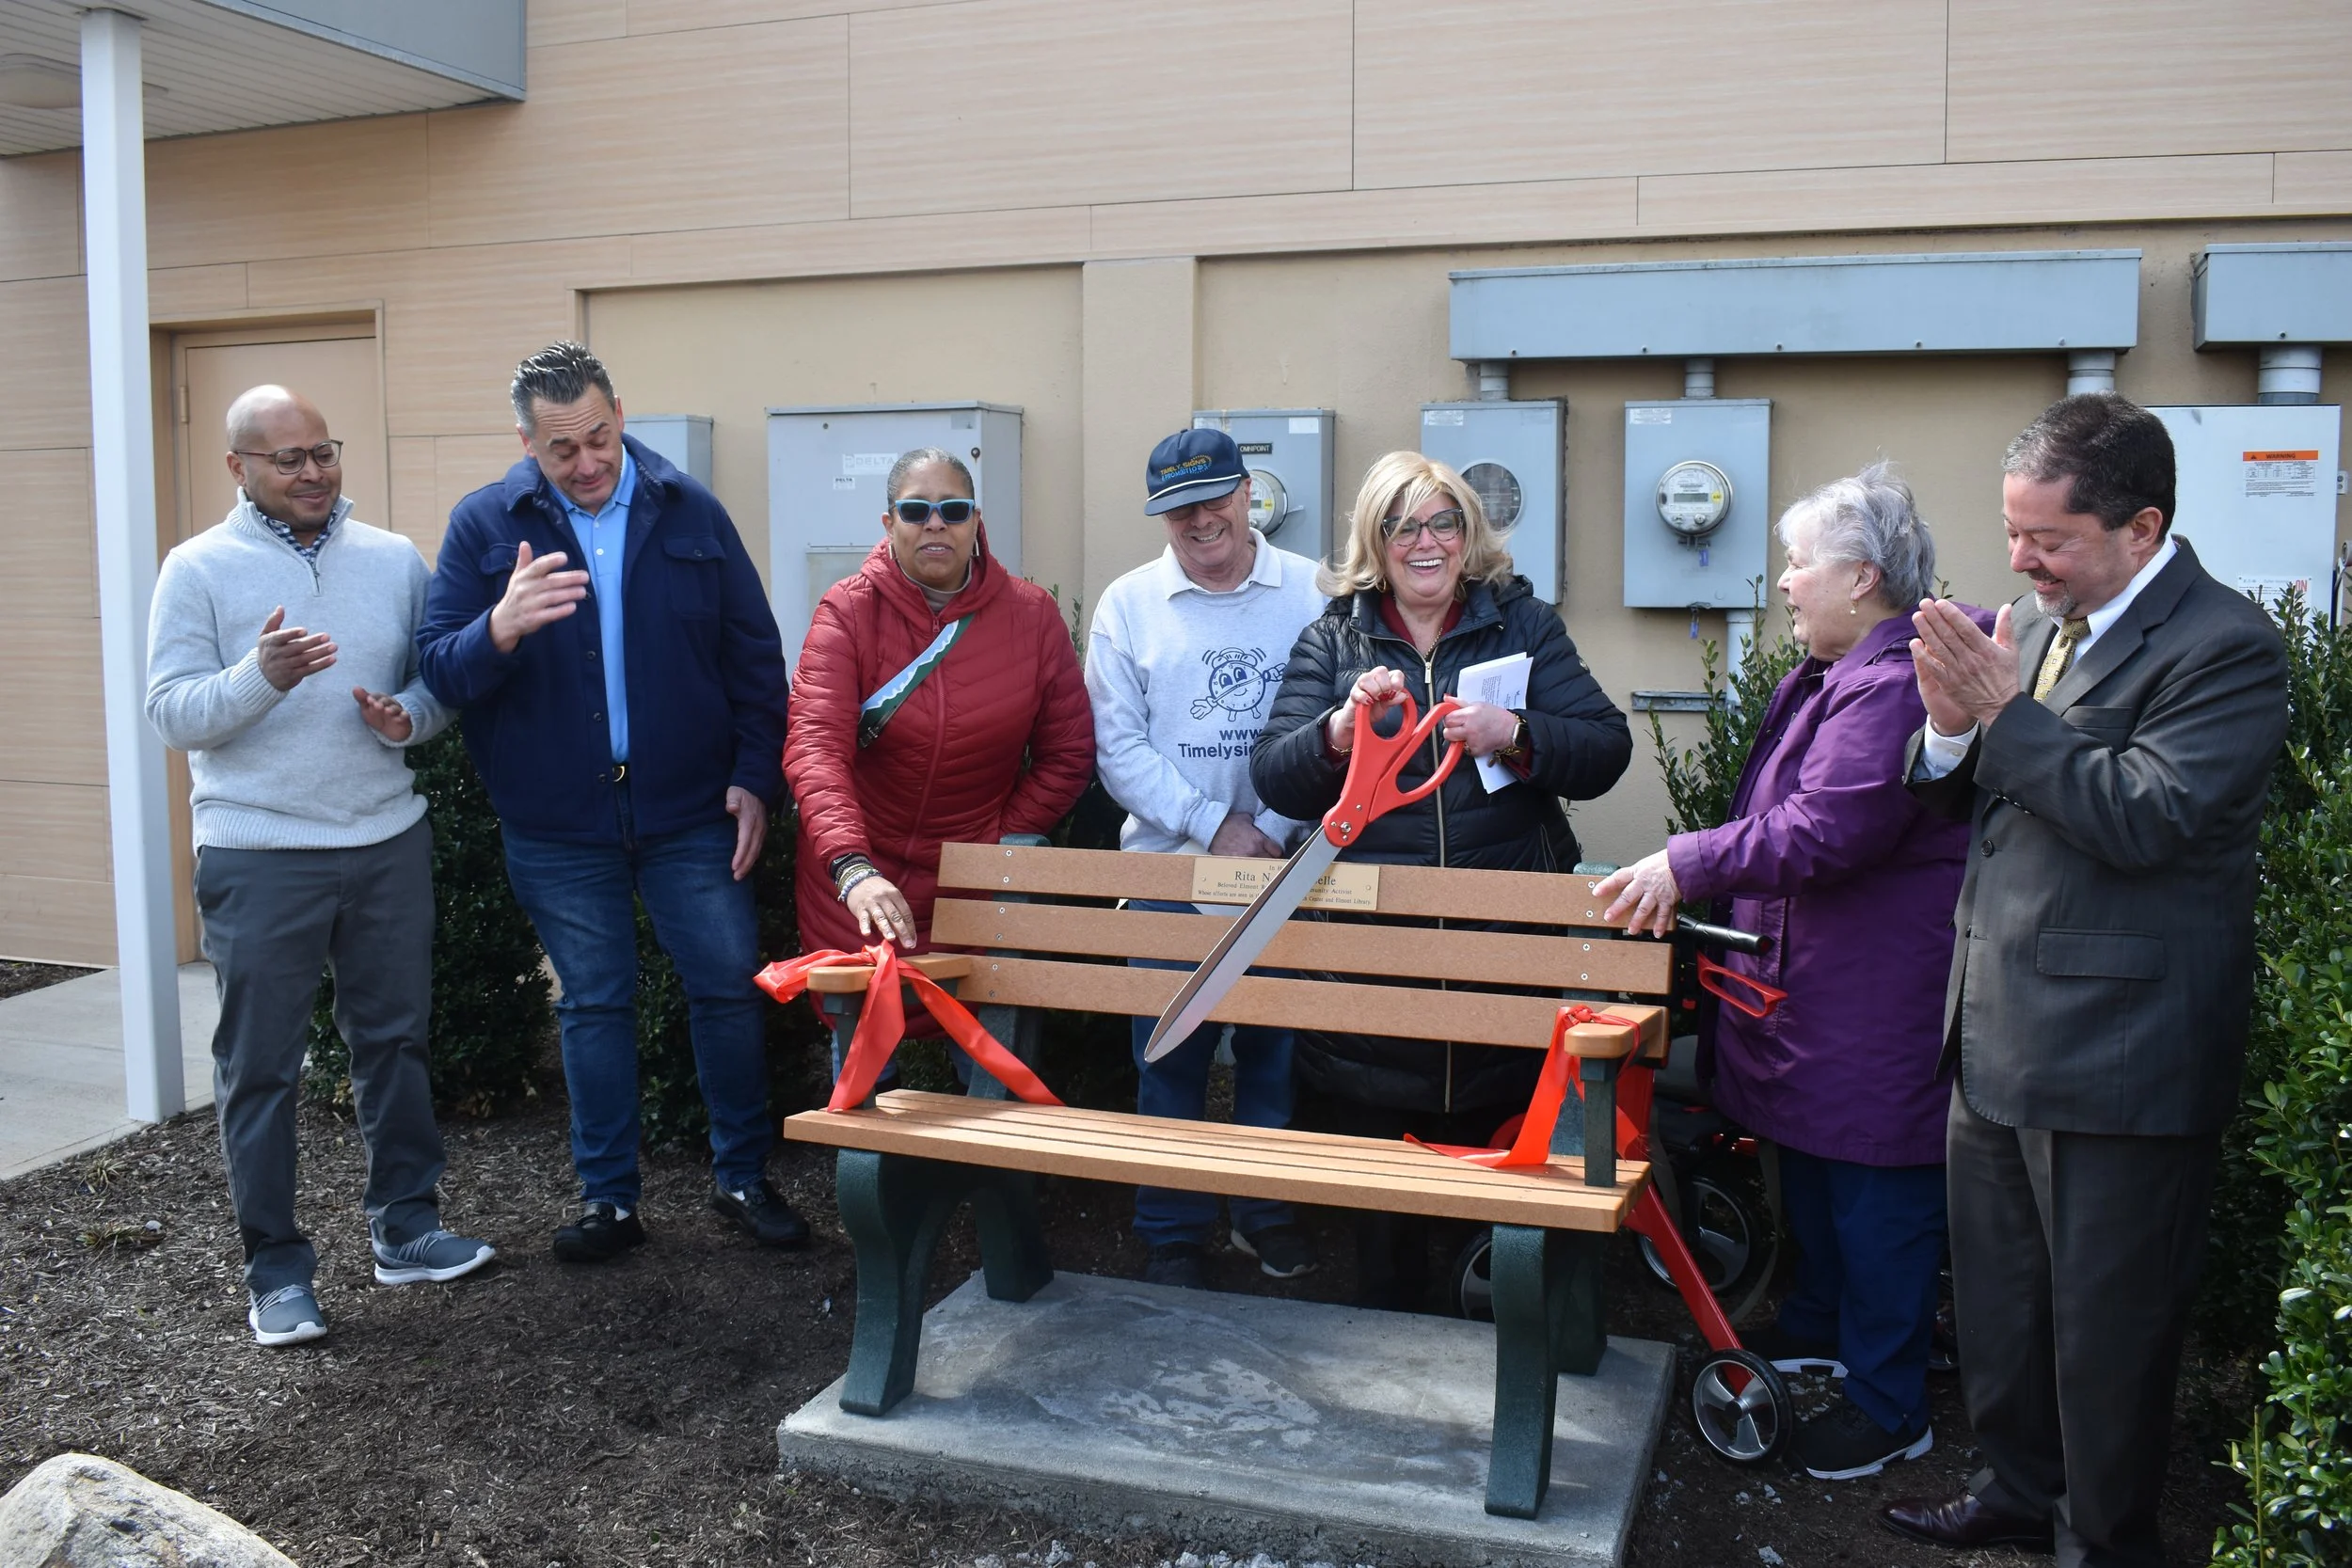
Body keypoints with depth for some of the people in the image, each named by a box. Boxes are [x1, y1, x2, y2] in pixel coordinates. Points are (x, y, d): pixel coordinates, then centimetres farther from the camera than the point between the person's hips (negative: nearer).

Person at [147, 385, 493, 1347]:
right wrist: (262, 675, -23)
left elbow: (440, 682, 9)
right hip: (259, 856, -3)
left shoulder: (394, 560, 6)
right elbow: (173, 714, -7)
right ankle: (277, 1268, 17)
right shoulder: (200, 569, -2)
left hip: (389, 843, 3)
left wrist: (407, 717, -12)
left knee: (395, 1040, 13)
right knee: (260, 1067, 4)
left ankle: (405, 1227, 28)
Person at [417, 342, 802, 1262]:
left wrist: (753, 778, -3)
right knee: (593, 1007, 11)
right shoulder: (484, 526, -2)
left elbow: (755, 658, 4)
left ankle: (743, 1179, 22)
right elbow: (440, 671, -7)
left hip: (691, 812, 0)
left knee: (729, 988, 4)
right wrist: (500, 629, -29)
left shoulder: (690, 513, 0)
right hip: (556, 824, 0)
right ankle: (609, 1199, 24)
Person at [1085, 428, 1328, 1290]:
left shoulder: (1310, 594, 0)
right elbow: (1118, 743, -2)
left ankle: (1266, 1208, 29)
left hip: (1288, 864, 0)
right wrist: (1212, 824, -10)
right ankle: (1172, 1233, 20)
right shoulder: (1128, 604, 2)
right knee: (1170, 1060, 6)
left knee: (1277, 1050, 10)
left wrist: (1275, 829, -11)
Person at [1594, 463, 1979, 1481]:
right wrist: (1693, 882, 17)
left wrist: (1688, 865, -24)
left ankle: (1888, 1403, 13)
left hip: (1878, 1006, -11)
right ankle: (1820, 1325, 41)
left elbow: (1821, 833, -29)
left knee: (1876, 1191, 0)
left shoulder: (1893, 688, -23)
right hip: (1809, 982, 11)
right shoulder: (1829, 678, 13)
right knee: (1808, 1167, 23)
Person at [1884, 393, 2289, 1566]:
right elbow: (1958, 799, 11)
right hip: (1997, 1032, 8)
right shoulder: (2032, 622, 8)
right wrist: (1952, 723, -10)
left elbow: (2145, 818, -25)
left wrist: (2005, 712, -23)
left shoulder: (2223, 645, -15)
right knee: (1996, 1291, 22)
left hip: (2117, 1060, -8)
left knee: (2106, 1321, 8)